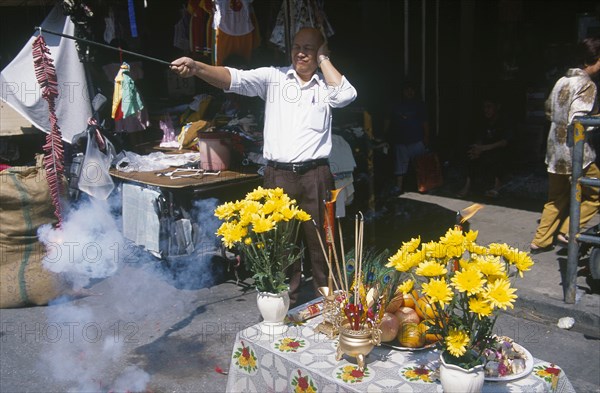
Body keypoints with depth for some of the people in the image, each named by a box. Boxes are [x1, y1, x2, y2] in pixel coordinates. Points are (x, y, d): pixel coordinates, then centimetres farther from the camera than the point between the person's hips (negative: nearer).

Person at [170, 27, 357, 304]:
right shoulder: (273, 77, 6)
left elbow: (346, 95, -13)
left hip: (315, 175, 0)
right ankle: (286, 299, 24)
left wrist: (324, 59, 0)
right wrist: (196, 68, -24)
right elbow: (234, 78, -7)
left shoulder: (326, 84, 9)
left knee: (320, 239, 8)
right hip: (278, 175, 0)